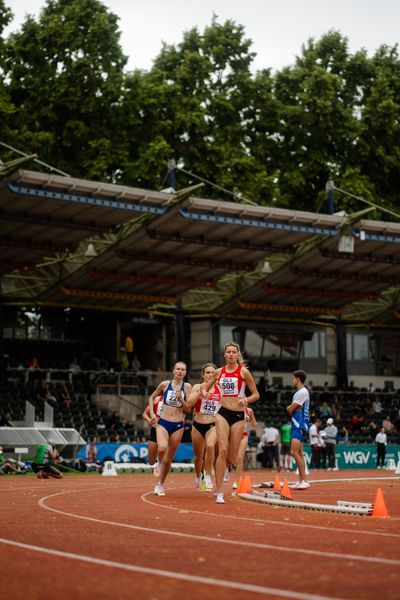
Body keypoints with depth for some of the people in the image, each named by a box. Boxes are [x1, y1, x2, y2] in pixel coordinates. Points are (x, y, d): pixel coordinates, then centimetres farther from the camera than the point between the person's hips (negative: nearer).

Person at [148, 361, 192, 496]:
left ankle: (160, 484, 22)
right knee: (162, 448, -29)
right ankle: (160, 463, 5)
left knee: (169, 458, 6)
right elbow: (152, 398, 15)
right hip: (162, 422, -1)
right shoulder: (165, 384, 1)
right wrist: (152, 413, 4)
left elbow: (188, 409, -2)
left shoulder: (187, 387, 0)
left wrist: (181, 398, -18)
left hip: (178, 425, 1)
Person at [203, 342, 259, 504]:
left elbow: (256, 395, 2)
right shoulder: (219, 372, 8)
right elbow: (205, 388, 23)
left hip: (238, 415, -1)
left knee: (232, 457, 1)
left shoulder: (243, 371, -1)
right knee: (223, 450, -16)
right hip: (223, 413, 1)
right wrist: (203, 393, 0)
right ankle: (219, 493, -15)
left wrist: (245, 400, -18)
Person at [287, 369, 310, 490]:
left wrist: (289, 408, 7)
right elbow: (291, 409, 20)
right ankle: (301, 481, 15)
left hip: (299, 426, -11)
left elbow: (290, 410, -14)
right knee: (299, 453, 12)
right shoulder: (300, 392, 19)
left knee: (294, 452, -19)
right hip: (298, 425, 11)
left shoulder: (302, 392, -14)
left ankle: (304, 481, -22)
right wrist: (291, 408, -1)